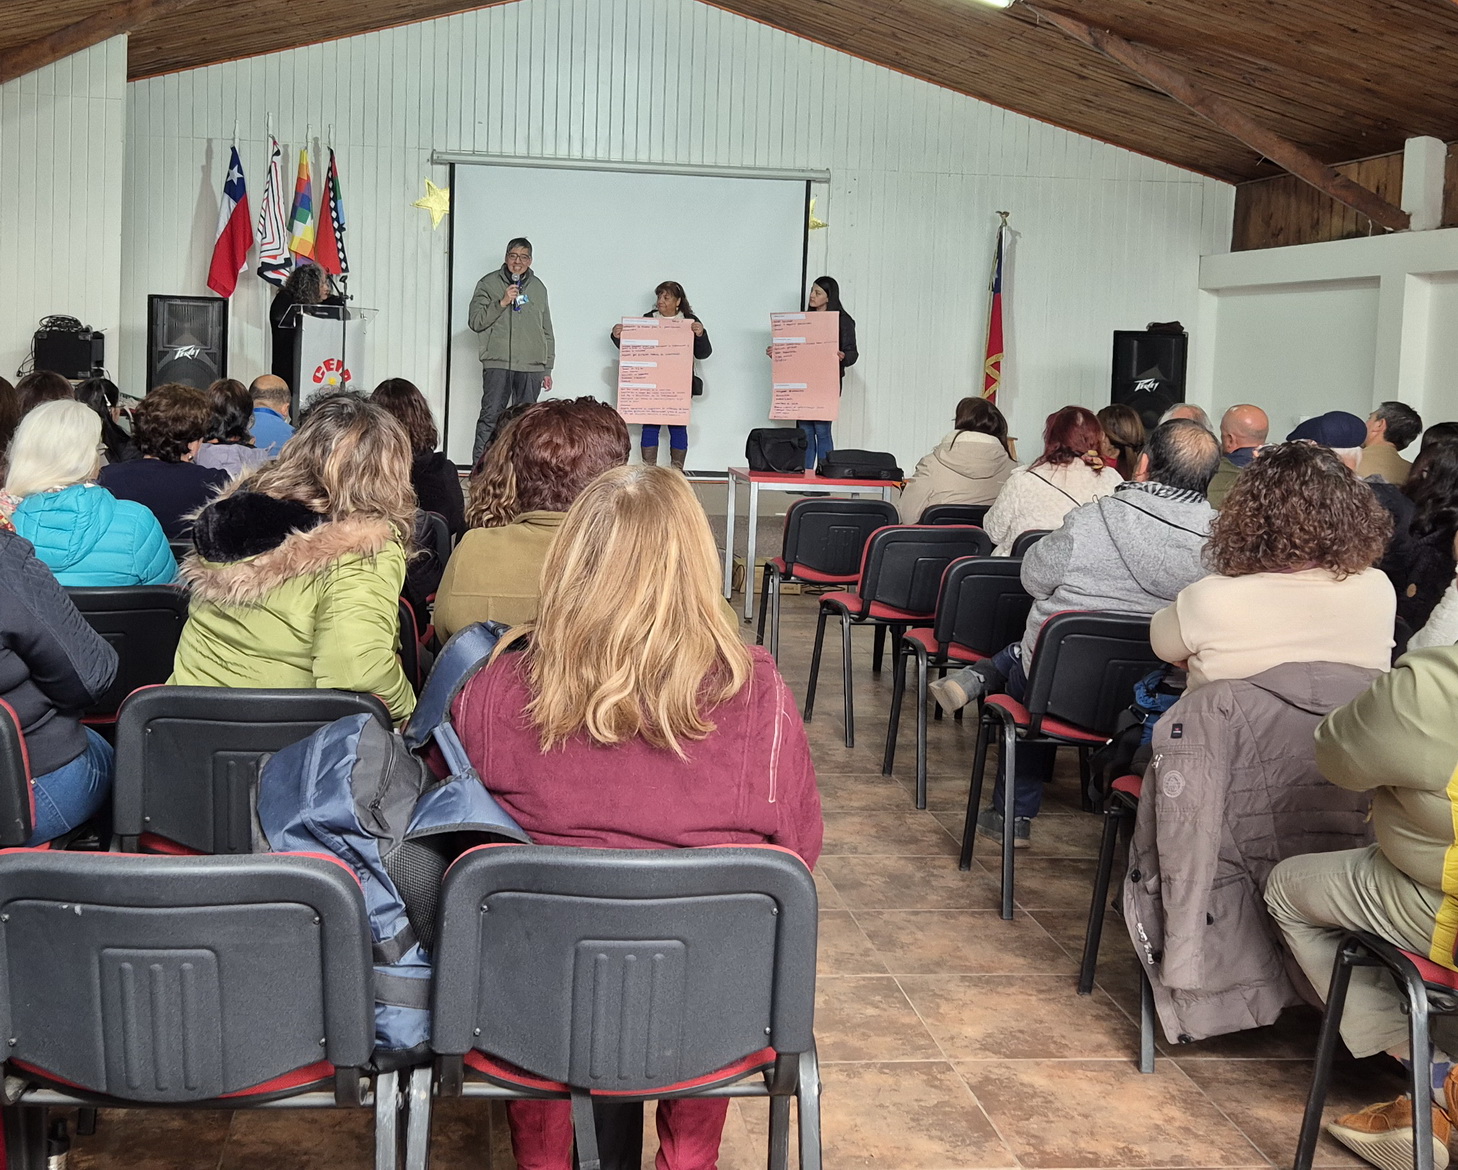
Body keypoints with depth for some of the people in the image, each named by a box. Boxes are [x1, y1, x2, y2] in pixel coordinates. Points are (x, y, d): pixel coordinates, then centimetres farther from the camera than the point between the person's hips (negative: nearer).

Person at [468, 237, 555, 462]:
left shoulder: (538, 287, 16)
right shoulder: (489, 283, 6)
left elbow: (547, 332, 20)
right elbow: (475, 321, -2)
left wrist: (547, 369, 17)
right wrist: (501, 303, -13)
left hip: (531, 367, 3)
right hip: (497, 363, -3)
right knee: (490, 418, -9)